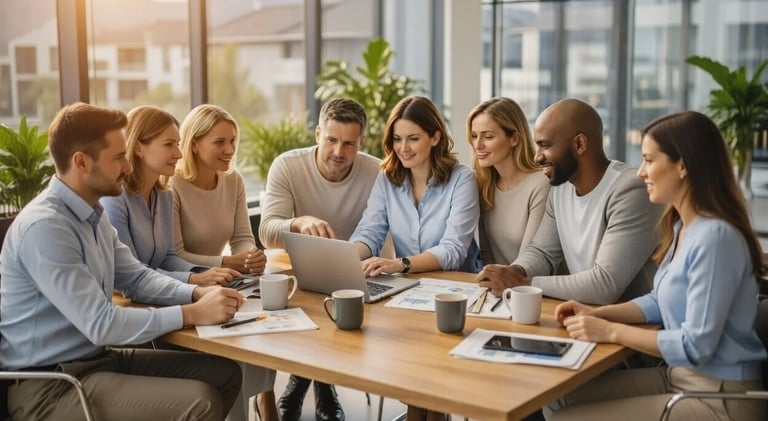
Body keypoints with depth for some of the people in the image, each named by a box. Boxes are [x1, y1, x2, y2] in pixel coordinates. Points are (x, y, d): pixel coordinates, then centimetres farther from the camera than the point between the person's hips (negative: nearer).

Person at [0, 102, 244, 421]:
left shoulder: (92, 215, 8)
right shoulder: (44, 227, -23)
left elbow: (136, 278, 13)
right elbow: (101, 325, -26)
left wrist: (198, 293, -5)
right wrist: (193, 314, -22)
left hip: (99, 357, 9)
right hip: (51, 384, -9)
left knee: (224, 373, 3)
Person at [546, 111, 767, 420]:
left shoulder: (714, 236, -24)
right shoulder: (682, 227, 6)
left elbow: (696, 345, -24)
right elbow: (662, 301, 17)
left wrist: (611, 332, -16)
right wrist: (596, 314, 2)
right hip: (679, 375, 9)